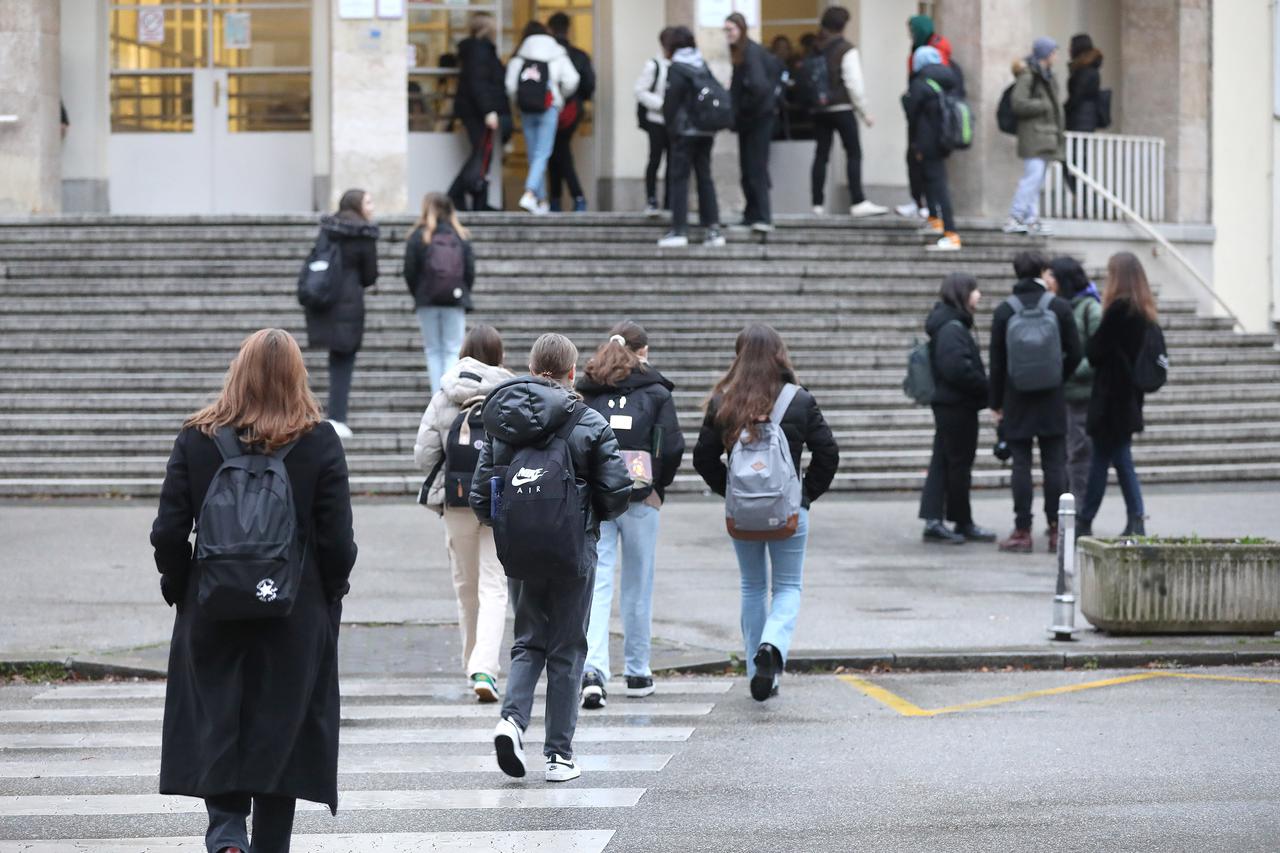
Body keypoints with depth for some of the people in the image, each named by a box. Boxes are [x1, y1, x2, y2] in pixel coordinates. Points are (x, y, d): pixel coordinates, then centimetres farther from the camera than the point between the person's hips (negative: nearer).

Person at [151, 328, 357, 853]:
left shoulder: (196, 440, -3)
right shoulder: (320, 442, -7)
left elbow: (169, 533, -2)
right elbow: (338, 540, -7)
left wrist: (179, 590, 12)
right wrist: (329, 596, 9)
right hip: (297, 615, -1)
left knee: (215, 727, 10)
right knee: (281, 731, 9)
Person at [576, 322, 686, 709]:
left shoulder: (585, 391, 5)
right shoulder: (655, 393, 0)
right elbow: (672, 448, -7)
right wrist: (659, 485, 9)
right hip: (640, 500, -1)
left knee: (596, 584, -3)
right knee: (638, 586, 11)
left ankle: (592, 670, -20)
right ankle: (637, 673, 19)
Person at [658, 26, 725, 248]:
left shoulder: (676, 69, -10)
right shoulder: (704, 67, 7)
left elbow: (670, 103, -10)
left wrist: (670, 127, 1)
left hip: (684, 130, -6)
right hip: (706, 130, 6)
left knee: (678, 177, -2)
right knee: (705, 176, 11)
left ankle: (679, 230, -8)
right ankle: (713, 228, 7)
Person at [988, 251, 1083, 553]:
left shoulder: (1004, 311, -2)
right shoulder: (1060, 307, -2)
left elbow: (996, 361, 0)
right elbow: (1075, 354, -1)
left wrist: (996, 403, 6)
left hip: (1016, 400, 0)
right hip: (1052, 401, 0)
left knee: (1021, 465, 1)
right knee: (1054, 465, 4)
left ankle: (1023, 531, 0)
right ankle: (1056, 531, 4)